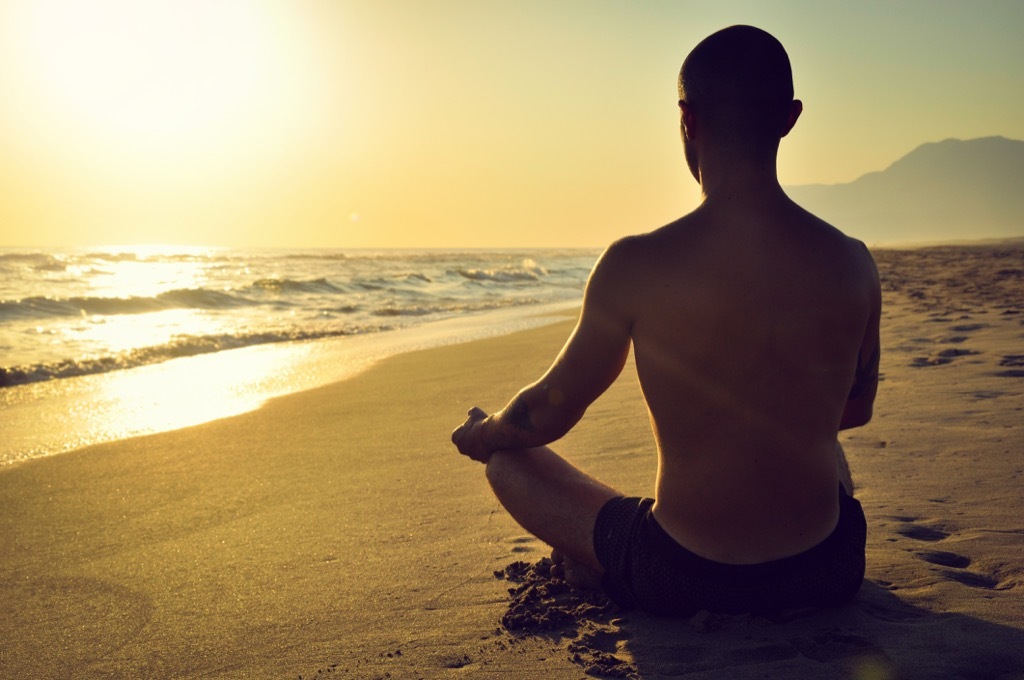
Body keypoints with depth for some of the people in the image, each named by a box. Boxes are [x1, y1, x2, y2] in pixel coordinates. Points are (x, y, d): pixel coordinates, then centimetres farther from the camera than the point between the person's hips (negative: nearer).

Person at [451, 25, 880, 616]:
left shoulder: (637, 265, -20)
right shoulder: (853, 263, -8)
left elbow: (550, 413, -6)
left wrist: (480, 434, 18)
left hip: (681, 583, -4)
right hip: (826, 573, 4)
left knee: (506, 456, 16)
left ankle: (595, 566, 30)